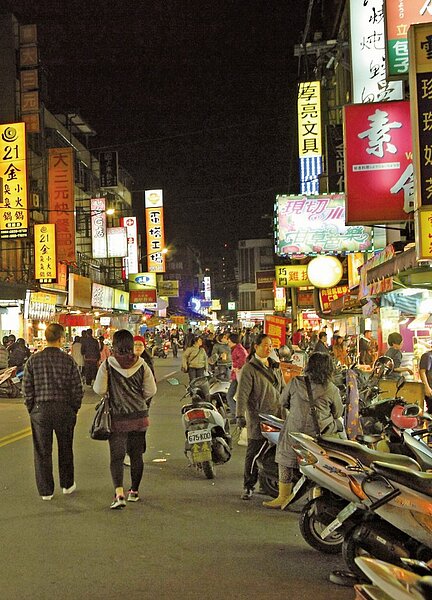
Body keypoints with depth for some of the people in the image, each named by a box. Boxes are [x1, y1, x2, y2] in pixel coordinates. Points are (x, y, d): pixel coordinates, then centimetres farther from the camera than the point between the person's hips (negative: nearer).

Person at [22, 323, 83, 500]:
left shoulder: (33, 360, -4)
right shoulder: (68, 360, -7)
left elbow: (27, 388, -1)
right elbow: (77, 389, -5)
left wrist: (32, 409, 10)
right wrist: (74, 409, 8)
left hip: (40, 410, 0)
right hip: (64, 409, 0)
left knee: (42, 452, 9)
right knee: (65, 449, 17)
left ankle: (46, 491, 16)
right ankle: (67, 485, 31)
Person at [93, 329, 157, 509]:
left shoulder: (108, 364, -9)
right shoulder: (141, 364, -3)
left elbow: (99, 389, -7)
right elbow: (151, 390, 0)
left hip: (118, 418, -2)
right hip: (140, 417, 2)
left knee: (116, 456, -1)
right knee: (137, 455, 14)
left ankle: (119, 494, -17)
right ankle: (134, 491, 27)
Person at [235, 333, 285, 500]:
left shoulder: (275, 366, 14)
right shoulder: (249, 368, -6)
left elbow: (284, 390, 21)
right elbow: (242, 393, -14)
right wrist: (240, 415, -23)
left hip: (277, 417, 6)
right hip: (258, 419, -6)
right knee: (253, 454, 0)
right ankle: (248, 487, 11)